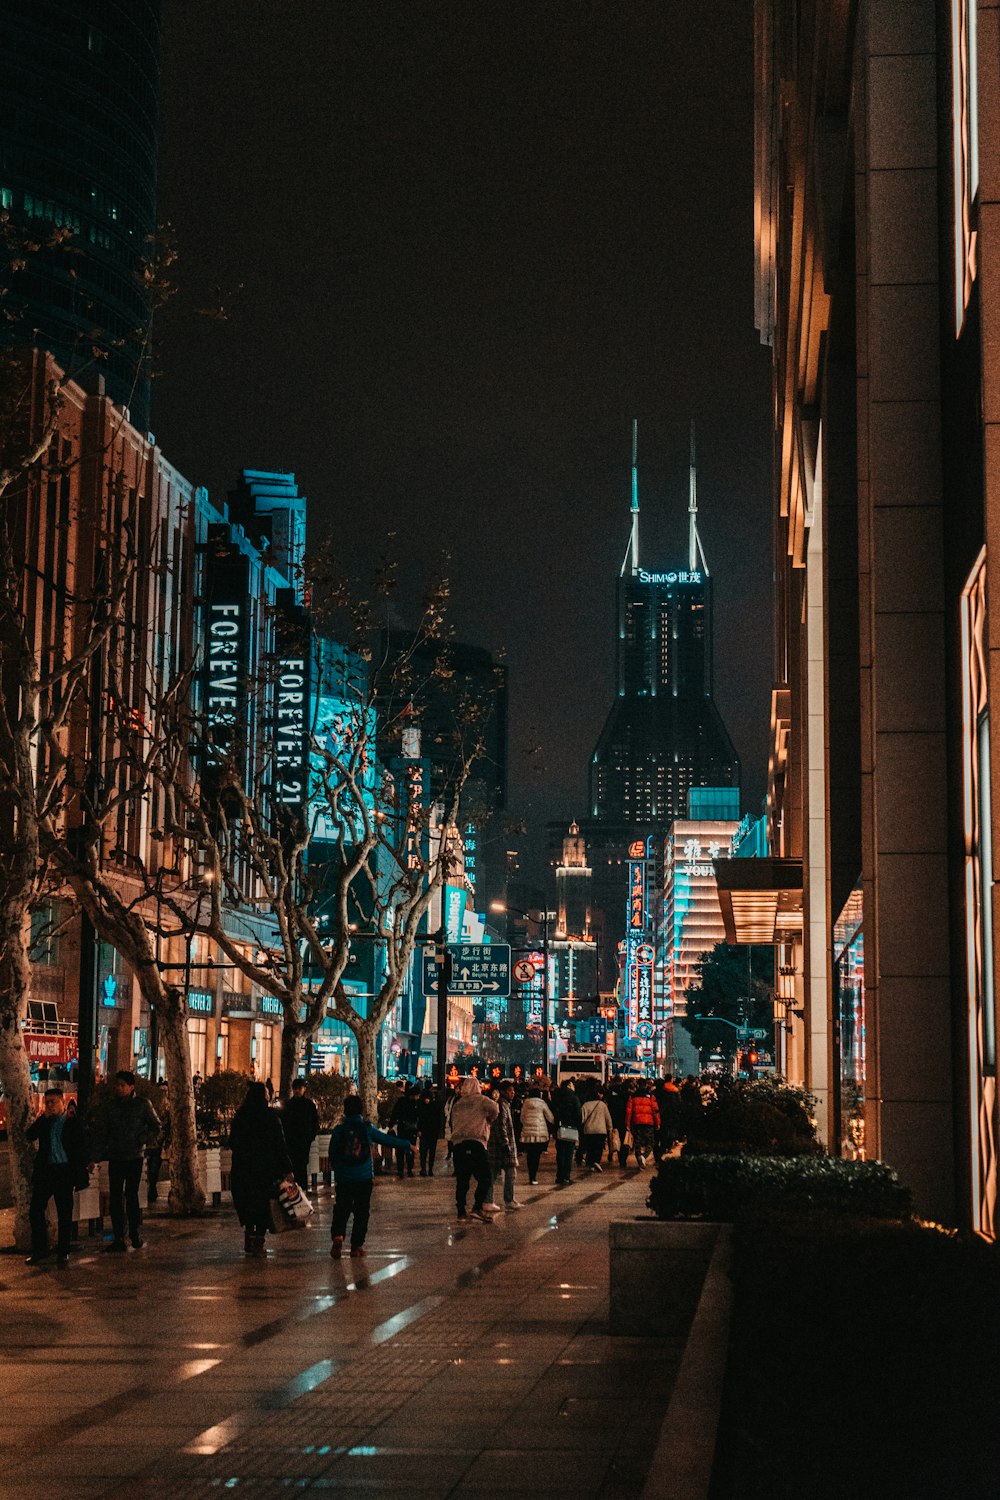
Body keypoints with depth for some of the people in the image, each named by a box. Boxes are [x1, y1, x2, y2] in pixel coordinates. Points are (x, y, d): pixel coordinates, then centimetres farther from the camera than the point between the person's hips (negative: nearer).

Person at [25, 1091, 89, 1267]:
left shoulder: (73, 1122, 1)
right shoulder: (44, 1122, 11)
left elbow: (81, 1147, 0)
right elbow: (30, 1135, -4)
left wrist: (80, 1172, -8)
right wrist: (44, 1116, -9)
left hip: (64, 1172, -3)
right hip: (44, 1171, 3)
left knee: (65, 1214, 2)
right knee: (35, 1211, 1)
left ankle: (63, 1253, 11)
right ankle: (40, 1250, 12)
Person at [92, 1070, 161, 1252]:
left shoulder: (142, 1104, 0)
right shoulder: (110, 1106, 6)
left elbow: (156, 1127, 7)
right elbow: (101, 1132, 8)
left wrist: (144, 1140, -10)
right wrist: (96, 1157, 1)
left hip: (135, 1157, -2)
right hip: (115, 1158, 2)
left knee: (131, 1195, -1)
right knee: (115, 1197, 0)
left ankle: (134, 1234, 12)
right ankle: (118, 1238, 3)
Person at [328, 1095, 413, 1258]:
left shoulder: (338, 1130, -2)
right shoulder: (367, 1128, -4)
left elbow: (332, 1155, 4)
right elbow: (387, 1139, 7)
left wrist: (336, 1172, 21)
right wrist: (407, 1145, 21)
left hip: (343, 1178, 1)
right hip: (364, 1177, -1)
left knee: (341, 1209, 7)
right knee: (362, 1211, 8)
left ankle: (337, 1236, -18)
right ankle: (357, 1245, 7)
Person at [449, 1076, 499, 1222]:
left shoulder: (457, 1104, 20)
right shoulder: (480, 1100, 3)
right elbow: (494, 1108, -13)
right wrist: (489, 1119, 5)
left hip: (457, 1144, 6)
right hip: (475, 1143, -6)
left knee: (462, 1180, 9)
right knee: (485, 1178, -4)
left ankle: (461, 1211, 7)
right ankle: (477, 1208, -18)